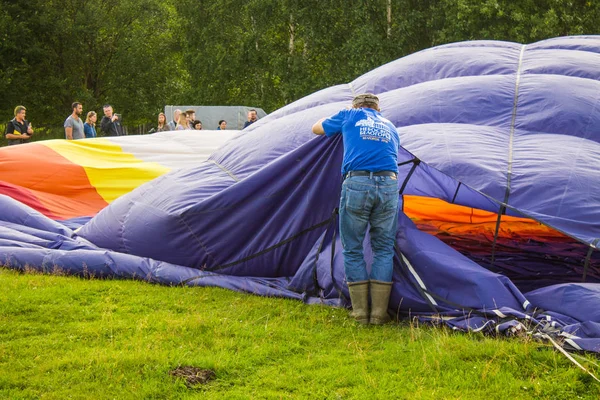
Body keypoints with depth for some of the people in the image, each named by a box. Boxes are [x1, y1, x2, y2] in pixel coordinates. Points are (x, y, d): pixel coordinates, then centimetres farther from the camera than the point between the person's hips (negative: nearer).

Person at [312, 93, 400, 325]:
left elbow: (317, 128, 32)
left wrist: (328, 118, 51)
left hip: (357, 184, -2)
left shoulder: (349, 116, 19)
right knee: (383, 249, 13)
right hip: (389, 185, 2)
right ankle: (379, 314, 9)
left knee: (353, 249, 10)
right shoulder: (390, 127, 27)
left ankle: (360, 313, 9)